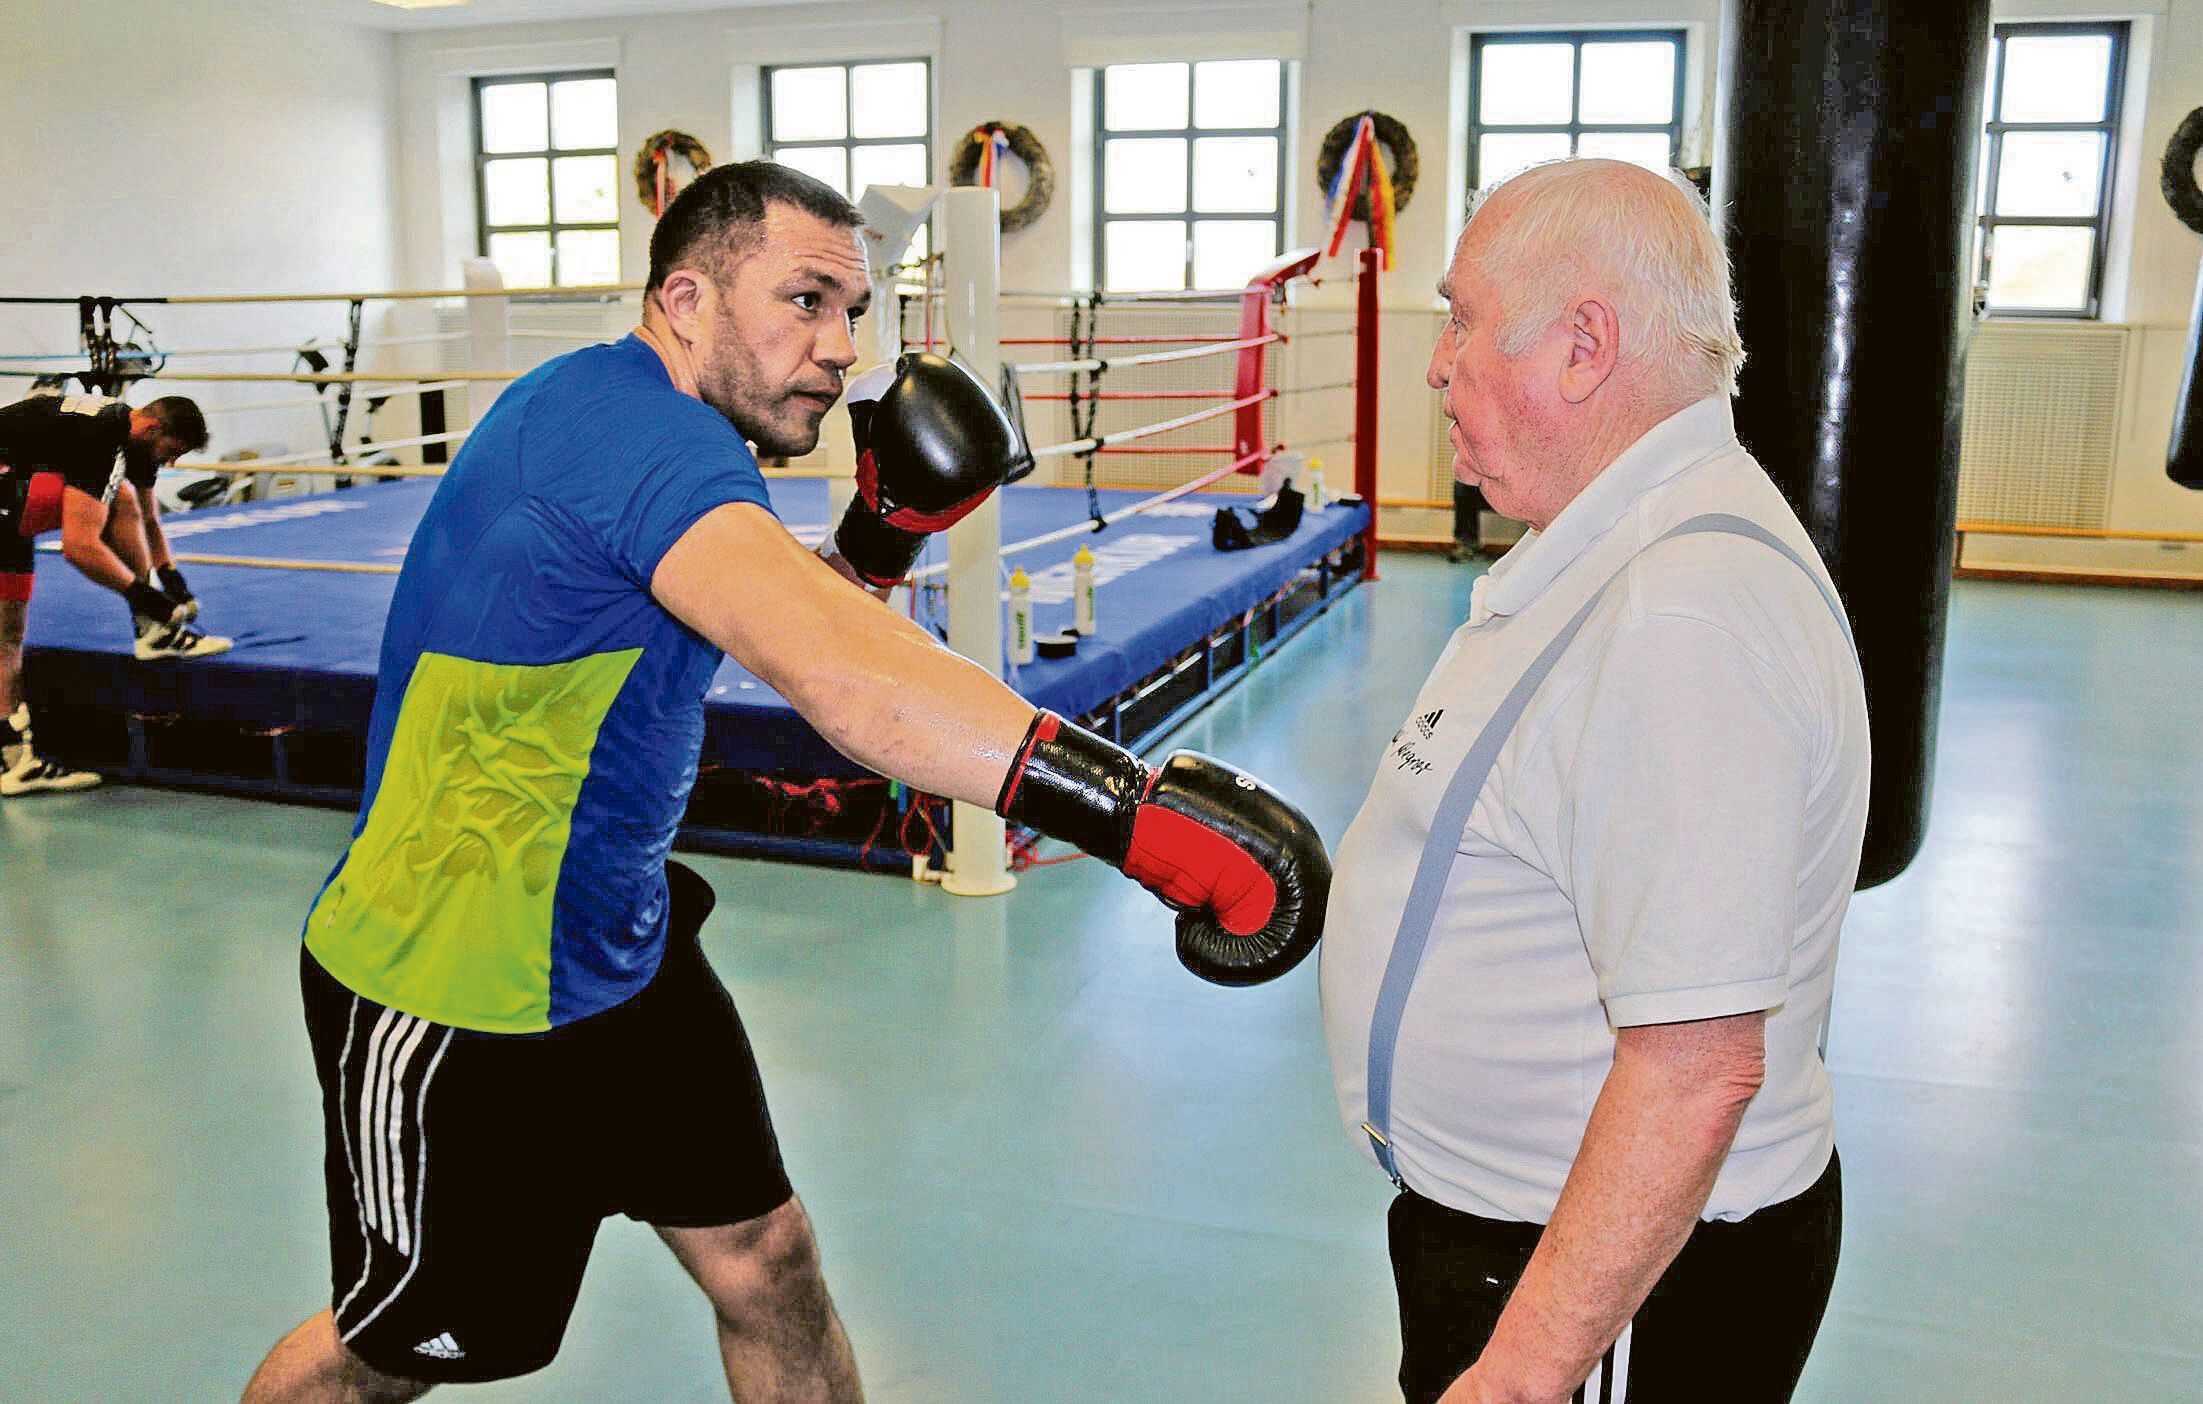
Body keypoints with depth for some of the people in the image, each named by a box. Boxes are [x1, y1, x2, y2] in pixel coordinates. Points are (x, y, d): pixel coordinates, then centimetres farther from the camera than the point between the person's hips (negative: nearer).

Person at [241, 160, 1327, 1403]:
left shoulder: (650, 423, 4)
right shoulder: (625, 423, -28)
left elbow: (770, 627, 15)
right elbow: (823, 667, -45)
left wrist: (884, 535, -5)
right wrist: (1132, 806, -52)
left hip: (619, 947, 9)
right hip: (452, 1002, -9)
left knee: (767, 1267, 10)